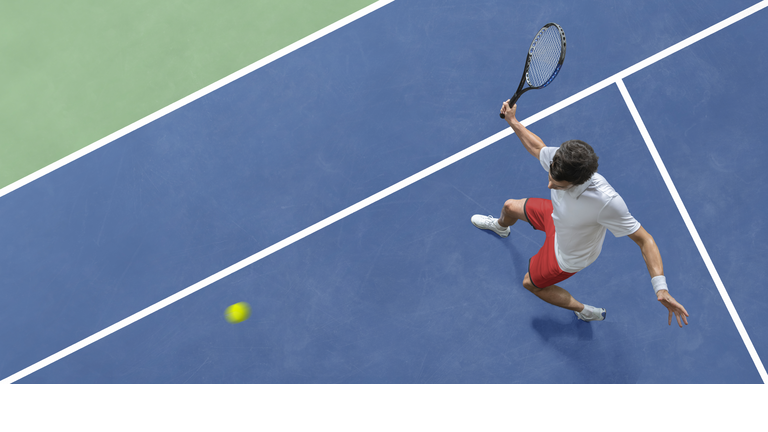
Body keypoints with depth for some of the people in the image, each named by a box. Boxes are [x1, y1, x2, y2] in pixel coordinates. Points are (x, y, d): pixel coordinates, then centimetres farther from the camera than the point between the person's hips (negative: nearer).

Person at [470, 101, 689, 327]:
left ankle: (586, 312, 40)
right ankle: (500, 226, 71)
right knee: (510, 207, 29)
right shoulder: (558, 158, -34)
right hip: (556, 216, 6)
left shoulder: (607, 203, -51)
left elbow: (645, 240, -42)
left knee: (531, 283, 17)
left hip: (568, 256, -6)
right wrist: (513, 121, 0)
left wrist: (661, 289, -51)